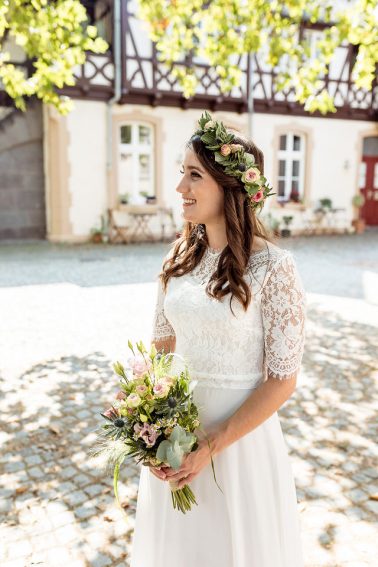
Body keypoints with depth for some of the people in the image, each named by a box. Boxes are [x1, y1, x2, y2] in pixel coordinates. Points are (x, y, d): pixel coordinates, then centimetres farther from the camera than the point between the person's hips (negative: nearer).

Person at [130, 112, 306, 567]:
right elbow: (162, 343, 5)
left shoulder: (273, 266, -18)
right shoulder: (181, 255, -2)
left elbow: (282, 380, -15)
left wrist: (212, 447, -17)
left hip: (241, 431, -4)